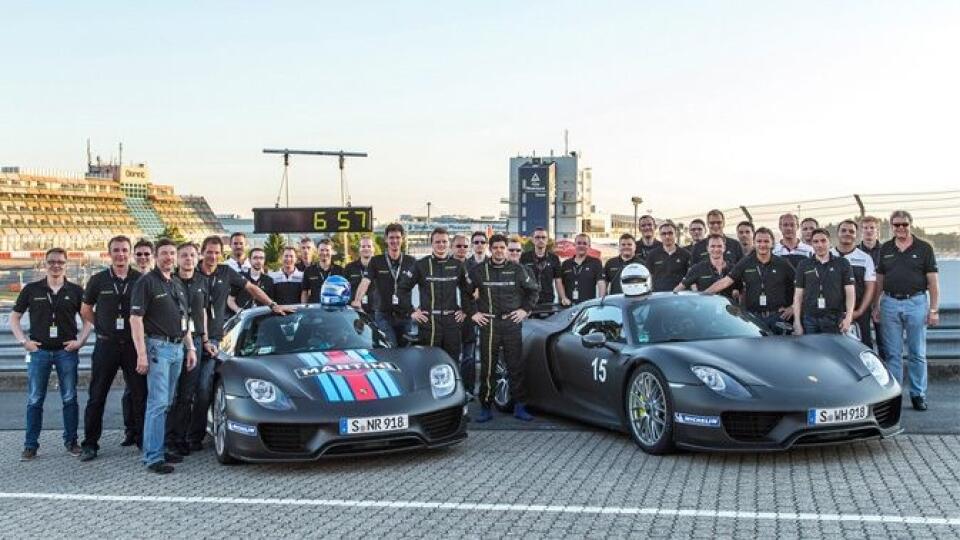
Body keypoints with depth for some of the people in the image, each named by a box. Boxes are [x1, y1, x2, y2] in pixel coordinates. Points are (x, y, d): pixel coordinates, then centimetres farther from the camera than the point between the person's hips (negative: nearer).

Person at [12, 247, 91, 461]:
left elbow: (88, 319, 10)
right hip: (39, 351, 0)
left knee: (69, 398, 5)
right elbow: (14, 317, 10)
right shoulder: (31, 289, 4)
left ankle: (71, 441, 16)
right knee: (34, 400, 3)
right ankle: (30, 445, 10)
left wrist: (80, 340, -2)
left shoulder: (75, 291, 4)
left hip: (66, 351, 0)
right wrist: (23, 341, -1)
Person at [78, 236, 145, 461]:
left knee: (140, 395, 4)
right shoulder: (98, 280, 3)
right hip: (106, 345, 0)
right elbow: (85, 310, 14)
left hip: (133, 344, 0)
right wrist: (105, 326, 6)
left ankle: (144, 440, 13)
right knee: (96, 397, 4)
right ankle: (90, 444, 13)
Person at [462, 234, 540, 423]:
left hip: (512, 324, 1)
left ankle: (520, 406, 9)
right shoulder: (479, 270, 4)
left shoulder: (517, 270, 7)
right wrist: (473, 313, 4)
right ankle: (486, 408, 7)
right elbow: (465, 292, 11)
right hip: (488, 324, -1)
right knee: (487, 368, 0)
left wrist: (525, 309, 8)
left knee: (516, 366, 2)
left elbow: (533, 290, 17)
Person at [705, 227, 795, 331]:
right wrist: (702, 294, -13)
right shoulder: (745, 263, 3)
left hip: (777, 317, 0)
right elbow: (725, 281, -4)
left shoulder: (782, 264, 3)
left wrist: (792, 307, 1)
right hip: (753, 317, 0)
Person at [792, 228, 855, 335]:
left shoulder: (842, 263, 7)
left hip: (834, 319, -1)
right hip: (809, 320, 1)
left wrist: (848, 317, -9)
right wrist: (797, 322, 1)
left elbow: (850, 292, 4)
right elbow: (798, 296, 8)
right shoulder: (803, 265, 9)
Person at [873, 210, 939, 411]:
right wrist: (876, 306, 7)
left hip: (916, 303, -2)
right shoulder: (885, 249, 10)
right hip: (890, 303, 2)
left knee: (917, 353, 3)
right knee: (892, 353, 4)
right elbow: (879, 280, 13)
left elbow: (933, 281, 0)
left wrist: (934, 309, -6)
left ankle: (918, 394, 11)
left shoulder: (924, 248, 2)